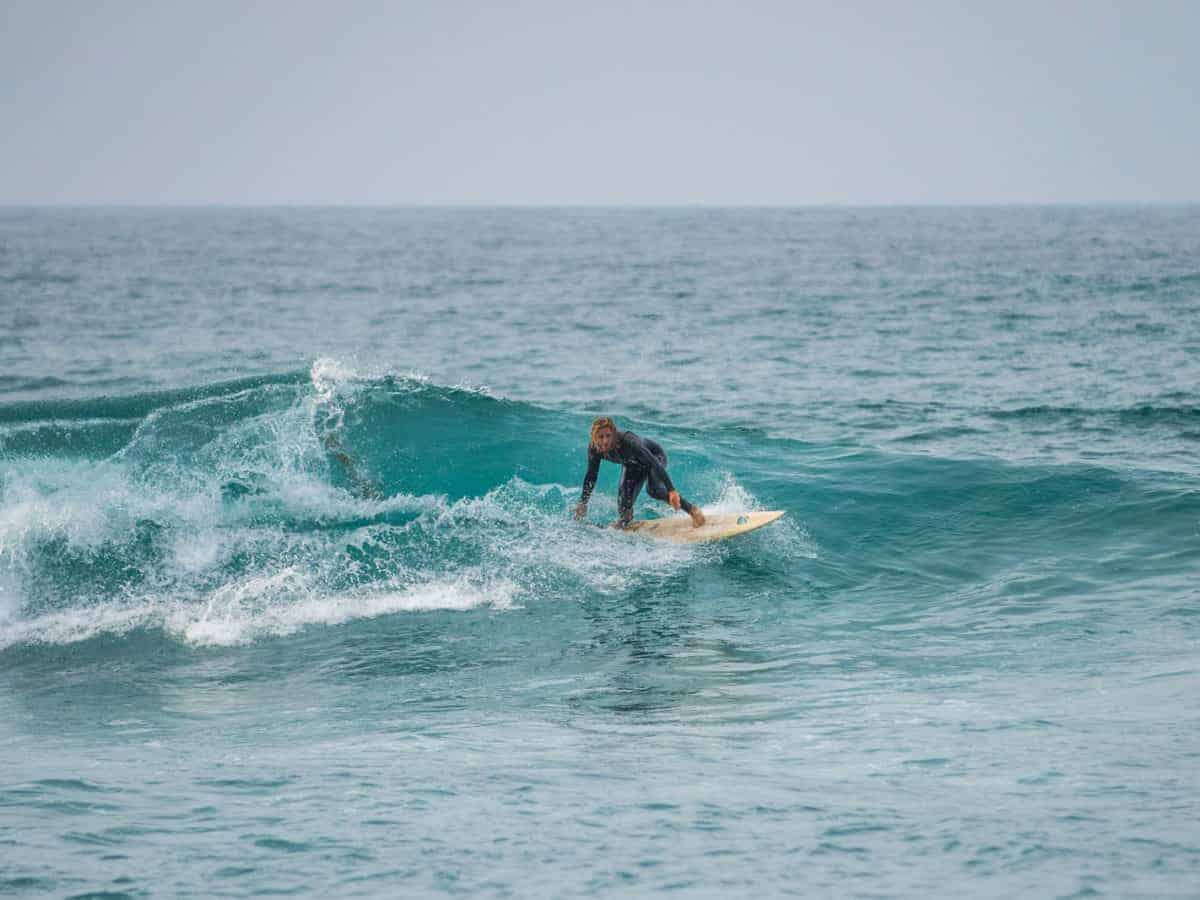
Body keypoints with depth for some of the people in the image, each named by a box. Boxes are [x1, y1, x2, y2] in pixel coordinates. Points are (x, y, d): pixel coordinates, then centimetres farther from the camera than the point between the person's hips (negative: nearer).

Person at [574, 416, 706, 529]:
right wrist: (583, 503, -10)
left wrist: (671, 491, -52)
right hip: (632, 463, 6)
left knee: (653, 489, -30)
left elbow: (655, 464, -45)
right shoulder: (594, 448, -27)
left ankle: (693, 510, -20)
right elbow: (591, 476, -10)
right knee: (624, 497, -5)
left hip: (655, 455, -6)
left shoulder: (627, 441, -42)